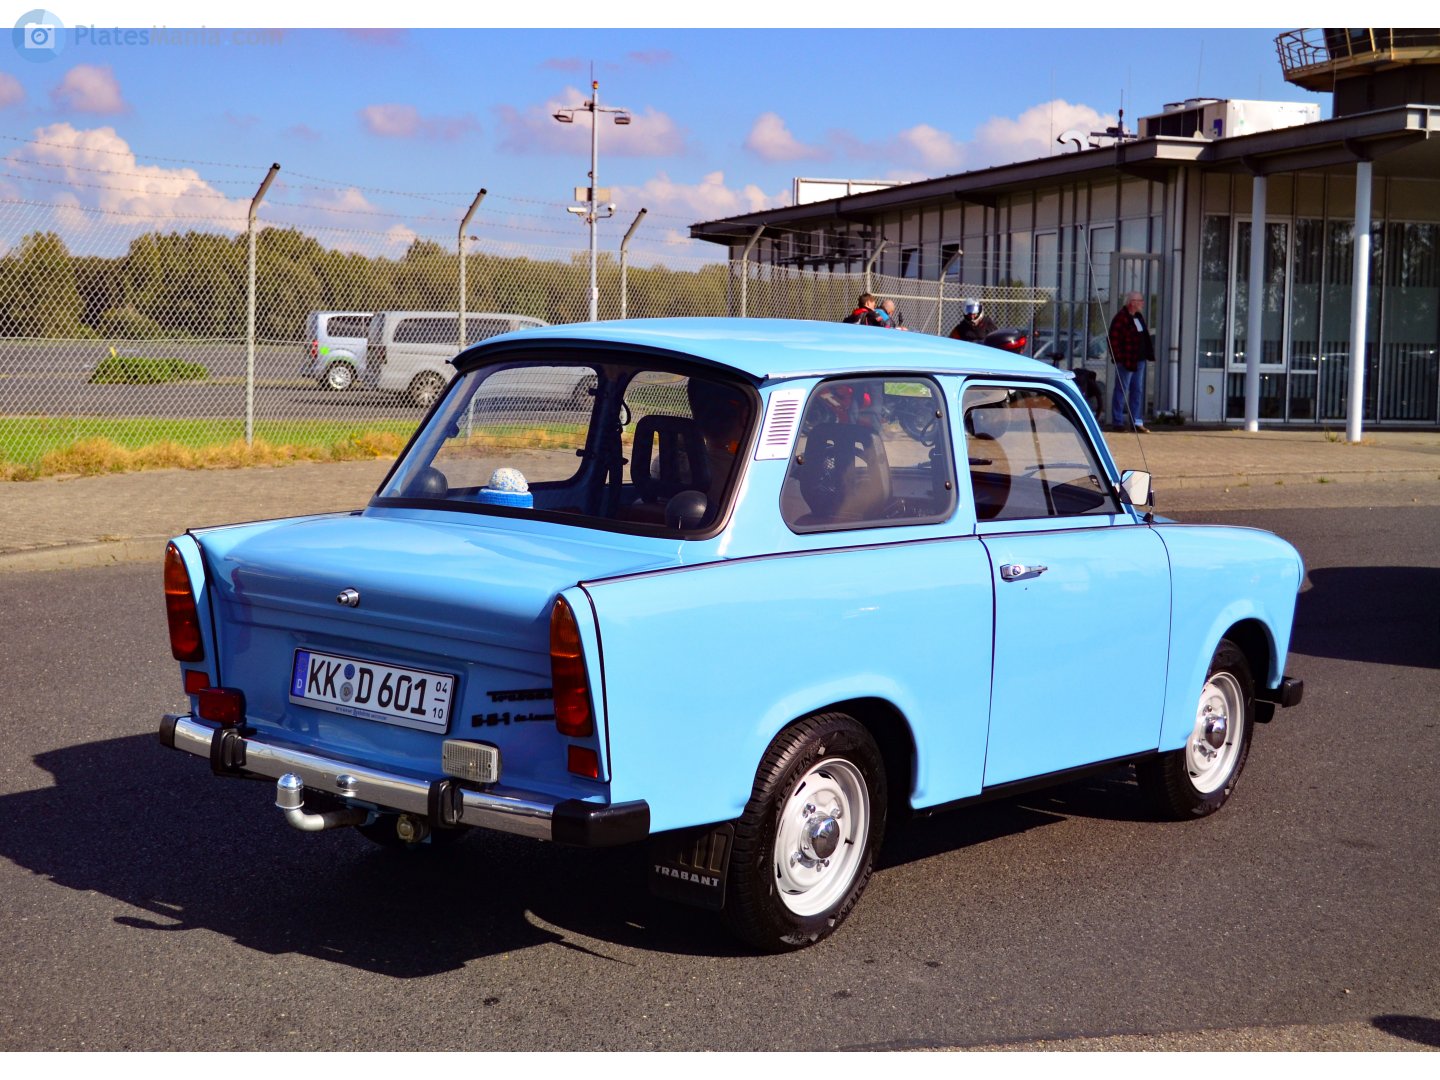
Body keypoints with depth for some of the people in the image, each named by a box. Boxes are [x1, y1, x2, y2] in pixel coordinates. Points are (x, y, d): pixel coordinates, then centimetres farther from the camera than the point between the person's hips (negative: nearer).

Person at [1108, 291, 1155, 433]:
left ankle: (1136, 422, 17)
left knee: (1137, 391, 12)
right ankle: (1117, 422, 4)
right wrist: (1118, 358, -19)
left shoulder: (1138, 317, 14)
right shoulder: (1120, 318, -15)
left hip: (1139, 361, 9)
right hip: (1126, 361, -9)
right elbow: (1113, 339, -18)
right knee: (1121, 391, -2)